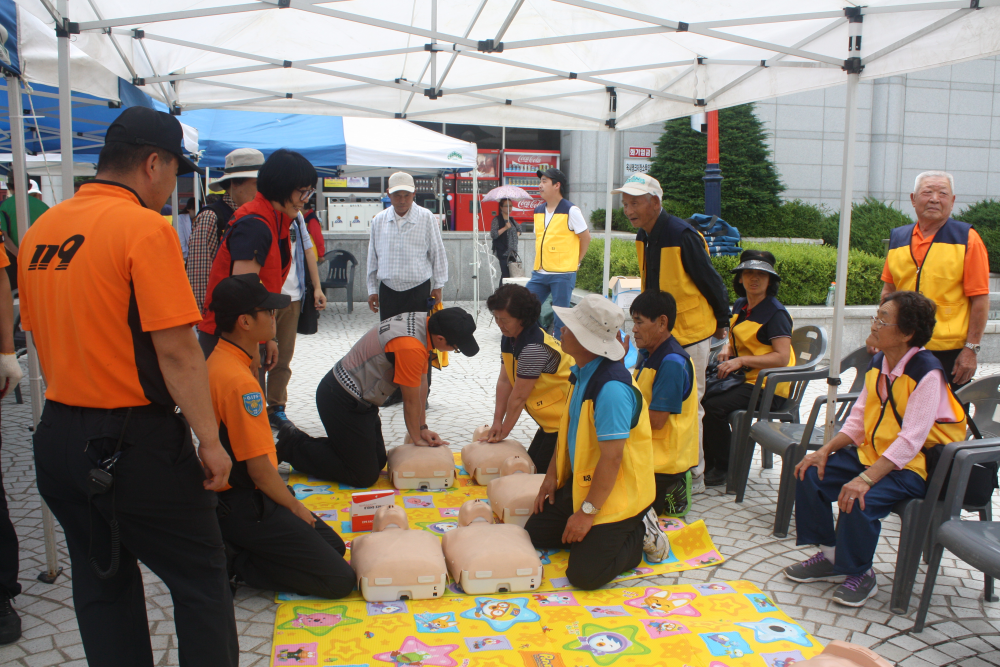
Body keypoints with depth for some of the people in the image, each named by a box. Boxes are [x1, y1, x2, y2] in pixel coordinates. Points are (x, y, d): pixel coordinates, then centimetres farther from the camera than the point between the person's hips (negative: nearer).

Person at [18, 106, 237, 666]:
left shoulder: (40, 230, 7)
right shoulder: (145, 227, -16)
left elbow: (41, 336, 14)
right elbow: (176, 351, -19)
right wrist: (210, 440, -12)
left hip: (58, 436, 8)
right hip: (135, 441, -8)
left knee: (102, 584, 20)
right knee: (202, 582, 7)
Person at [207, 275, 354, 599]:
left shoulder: (219, 361, 7)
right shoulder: (240, 381, -25)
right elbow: (260, 469, -23)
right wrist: (296, 508, -5)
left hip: (231, 496, 10)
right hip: (246, 507, -10)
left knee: (333, 545, 17)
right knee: (340, 580, -8)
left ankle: (228, 552, 10)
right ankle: (232, 563, -5)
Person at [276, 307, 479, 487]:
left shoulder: (424, 321, -3)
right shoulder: (410, 347, -31)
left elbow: (421, 382, 6)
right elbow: (411, 401, -16)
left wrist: (422, 428, 10)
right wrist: (417, 438, 1)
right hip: (342, 403, -10)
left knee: (378, 461, 15)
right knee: (364, 476, -4)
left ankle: (295, 439, 21)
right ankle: (293, 446, 5)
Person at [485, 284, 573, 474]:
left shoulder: (533, 347, -28)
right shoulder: (509, 339, 1)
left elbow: (518, 396, -22)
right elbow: (504, 381, 2)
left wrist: (503, 431, -10)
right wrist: (497, 422, -2)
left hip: (566, 420, -10)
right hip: (549, 419, 10)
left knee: (545, 472, -5)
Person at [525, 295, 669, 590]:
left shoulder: (611, 388, -31)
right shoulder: (583, 373, 1)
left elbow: (611, 458, -29)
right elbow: (568, 429, 12)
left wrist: (587, 512, -23)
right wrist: (552, 476, 10)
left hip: (615, 493, -9)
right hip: (581, 482, 9)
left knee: (584, 574, -12)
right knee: (535, 533, 11)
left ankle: (641, 534, 9)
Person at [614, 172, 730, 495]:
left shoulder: (682, 235, -21)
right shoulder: (643, 236, 5)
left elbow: (711, 281, -12)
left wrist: (722, 321, -1)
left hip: (691, 333, -8)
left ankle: (694, 477, 12)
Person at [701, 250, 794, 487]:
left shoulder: (776, 313, -13)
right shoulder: (740, 306, 10)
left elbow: (782, 357, -20)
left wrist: (741, 361, -23)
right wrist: (727, 347, 2)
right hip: (744, 378, 8)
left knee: (715, 406, -26)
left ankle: (724, 469, -6)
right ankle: (706, 463, 4)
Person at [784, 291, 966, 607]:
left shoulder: (927, 372, -21)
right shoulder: (878, 363, 5)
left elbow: (910, 440, -28)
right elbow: (858, 419, 8)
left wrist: (866, 479, -34)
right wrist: (826, 450, -7)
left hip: (911, 466, -8)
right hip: (871, 452, 8)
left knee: (859, 500, -30)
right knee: (810, 474, -4)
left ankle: (860, 575, -3)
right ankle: (830, 556, 11)